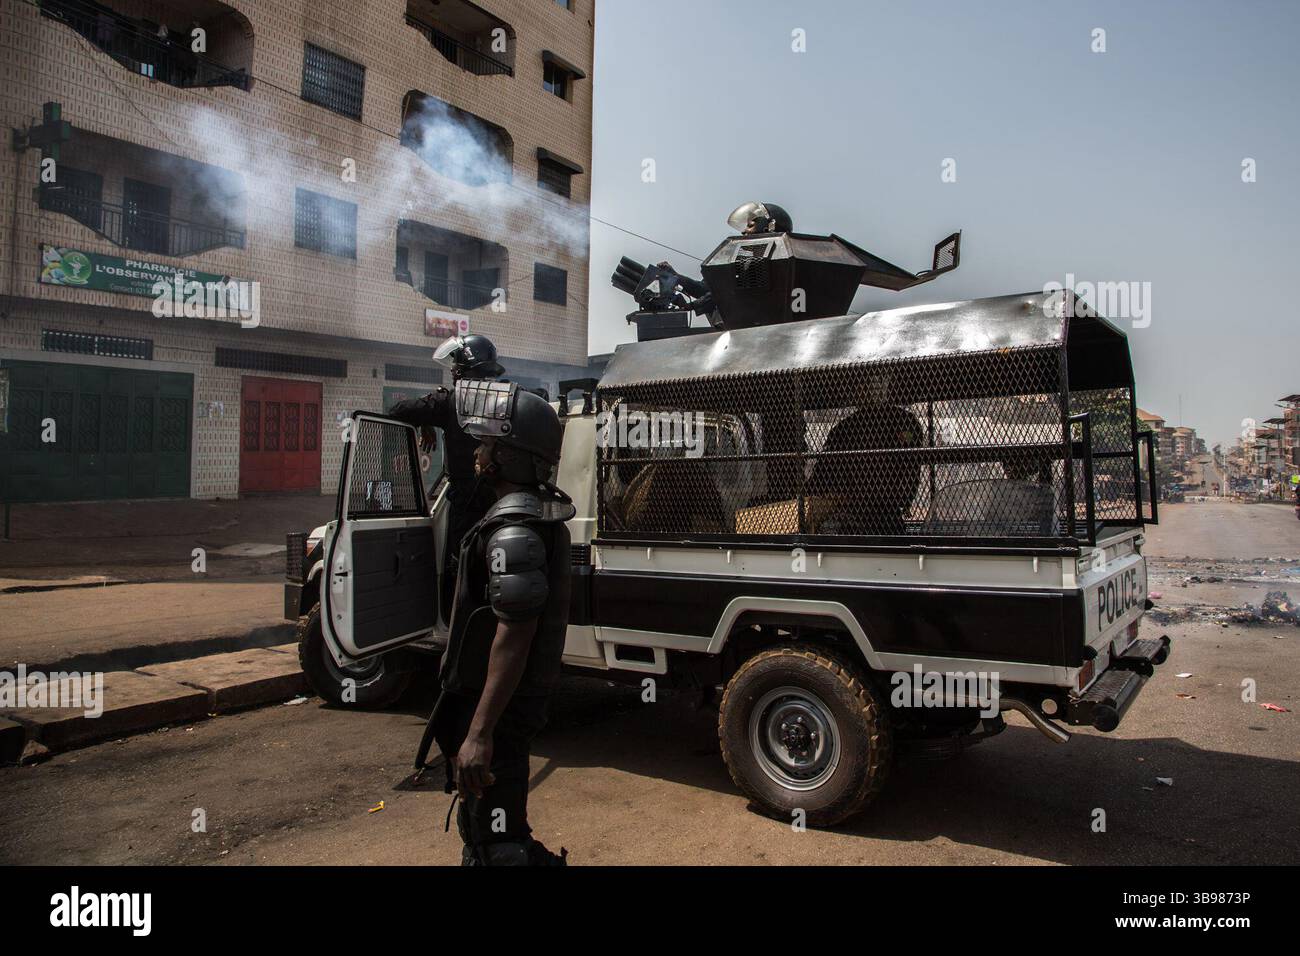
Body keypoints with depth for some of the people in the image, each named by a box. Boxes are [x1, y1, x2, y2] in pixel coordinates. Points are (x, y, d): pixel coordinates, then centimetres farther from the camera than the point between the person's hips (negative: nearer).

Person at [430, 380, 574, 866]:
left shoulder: (513, 528, -24)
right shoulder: (540, 509, 7)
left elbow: (514, 636, -29)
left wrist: (479, 734, -28)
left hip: (498, 704, -10)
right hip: (523, 697, 10)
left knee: (498, 843, 0)